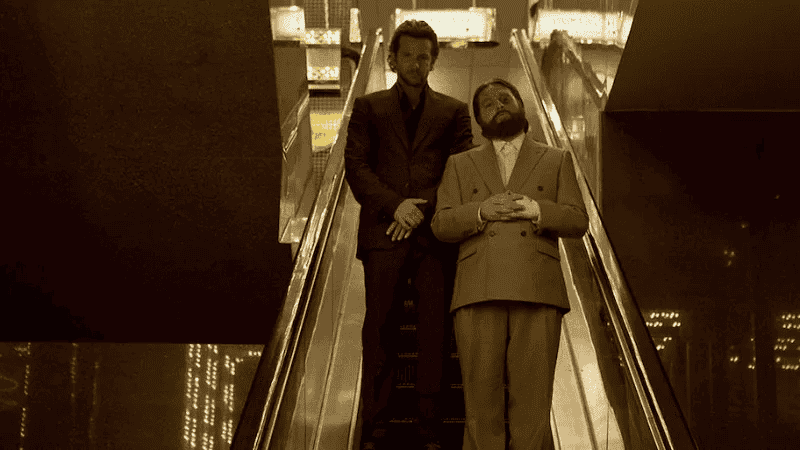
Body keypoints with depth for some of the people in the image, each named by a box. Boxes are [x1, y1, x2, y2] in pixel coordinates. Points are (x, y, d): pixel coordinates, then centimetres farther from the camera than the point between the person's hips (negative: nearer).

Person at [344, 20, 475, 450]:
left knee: (434, 334, 0)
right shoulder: (369, 107, 15)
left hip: (436, 234, 1)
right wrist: (394, 204, -10)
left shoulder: (453, 111, 15)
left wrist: (424, 207, -8)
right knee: (380, 332, 0)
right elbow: (355, 165, 4)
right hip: (384, 233, 0)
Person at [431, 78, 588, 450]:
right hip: (478, 293, 1)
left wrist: (535, 209, -11)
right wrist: (481, 211, -10)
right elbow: (442, 225, 9)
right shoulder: (460, 165, 20)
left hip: (536, 293, 0)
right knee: (481, 402, -2)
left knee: (532, 403, -5)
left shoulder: (556, 161, 19)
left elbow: (577, 222, 8)